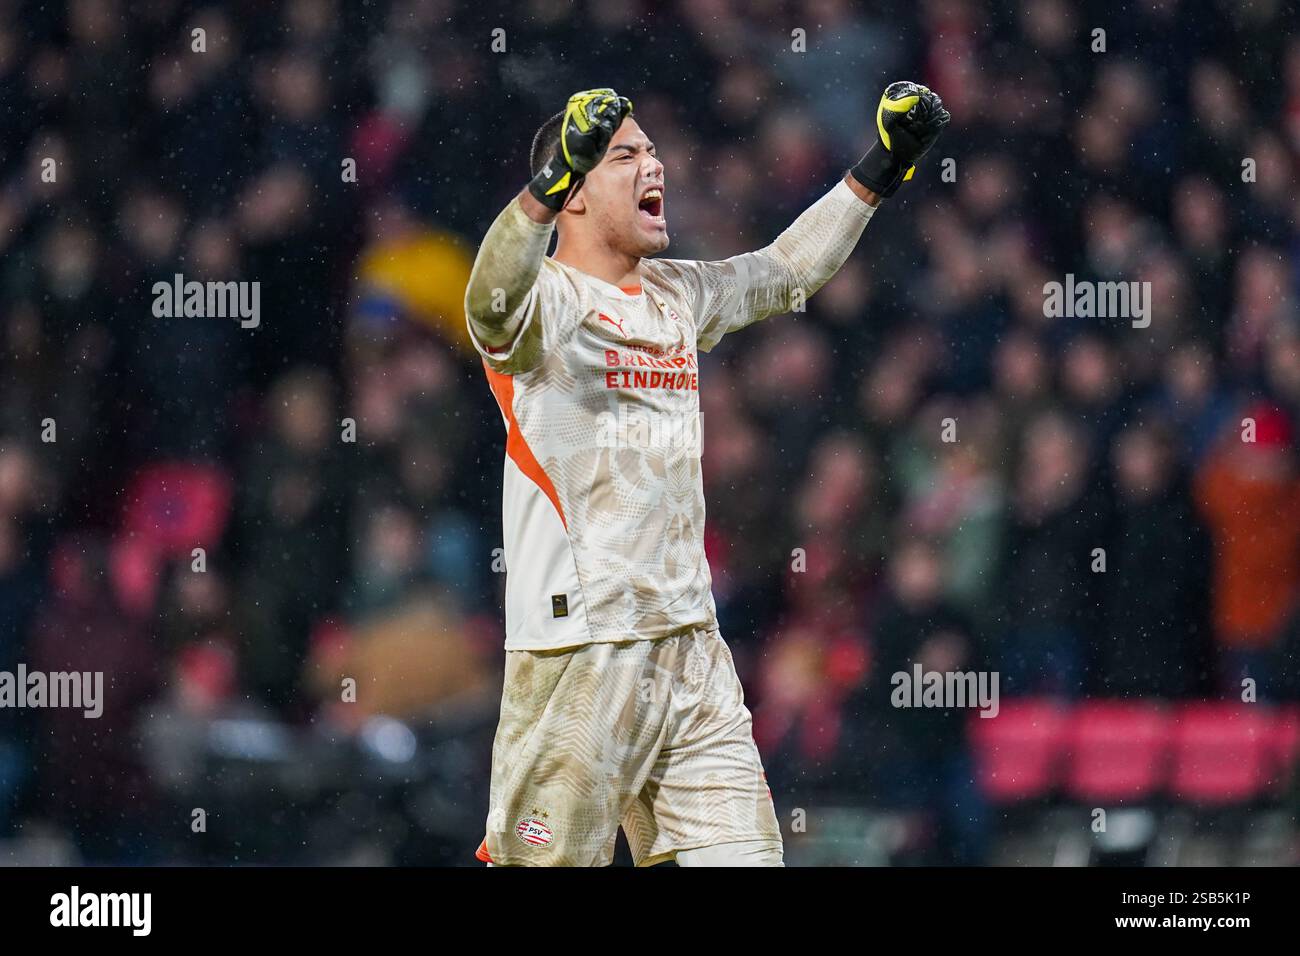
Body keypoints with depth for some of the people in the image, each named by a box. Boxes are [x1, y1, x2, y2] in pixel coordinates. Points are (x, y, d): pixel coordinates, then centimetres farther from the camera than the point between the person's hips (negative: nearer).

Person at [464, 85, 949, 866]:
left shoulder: (678, 296, 17)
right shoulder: (544, 297, -7)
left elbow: (787, 273, 32)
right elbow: (494, 303, -31)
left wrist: (879, 170, 26)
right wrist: (549, 179, -47)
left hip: (692, 648, 7)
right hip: (578, 653, -7)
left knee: (748, 855, 3)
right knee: (541, 861, -8)